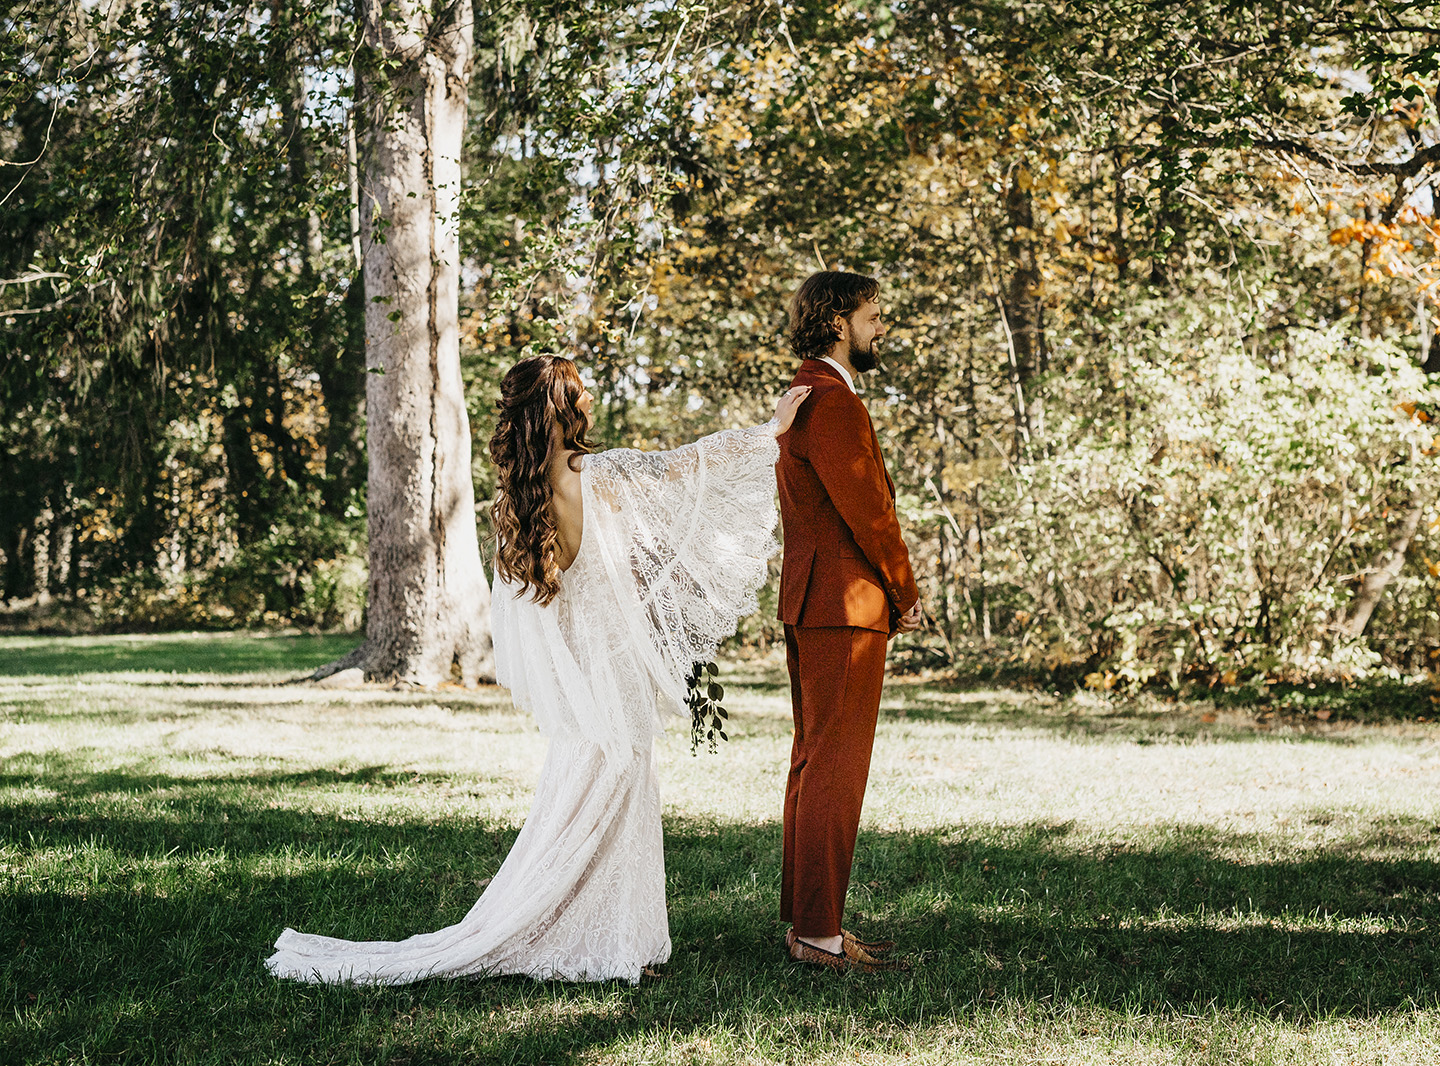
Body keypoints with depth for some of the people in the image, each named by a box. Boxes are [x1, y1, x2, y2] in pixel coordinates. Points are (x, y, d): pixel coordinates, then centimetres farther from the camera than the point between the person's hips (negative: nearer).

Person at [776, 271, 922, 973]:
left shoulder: (803, 396, 19)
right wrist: (905, 593, -4)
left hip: (810, 606, 11)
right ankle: (818, 933, -5)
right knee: (835, 770, -8)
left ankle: (806, 921, 20)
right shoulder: (833, 403, -15)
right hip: (846, 606, -11)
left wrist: (890, 592, 12)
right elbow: (867, 508, -17)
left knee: (814, 764, 14)